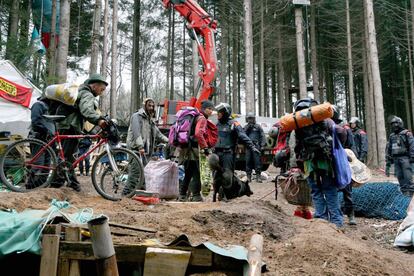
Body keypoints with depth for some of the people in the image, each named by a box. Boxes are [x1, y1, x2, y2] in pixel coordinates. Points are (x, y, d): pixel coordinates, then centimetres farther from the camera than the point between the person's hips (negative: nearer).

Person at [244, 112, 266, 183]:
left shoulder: (258, 126, 8)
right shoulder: (246, 127, 17)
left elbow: (262, 136, 3)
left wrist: (262, 145, -8)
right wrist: (247, 128, -5)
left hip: (256, 146, -3)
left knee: (257, 161, -8)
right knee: (248, 161, 2)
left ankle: (258, 176, -5)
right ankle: (248, 176, 9)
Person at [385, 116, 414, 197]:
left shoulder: (406, 134, -1)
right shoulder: (392, 136, 16)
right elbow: (388, 150, 17)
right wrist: (388, 163, 13)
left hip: (405, 158, -6)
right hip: (396, 159, 6)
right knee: (400, 177, 5)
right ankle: (405, 193, 10)